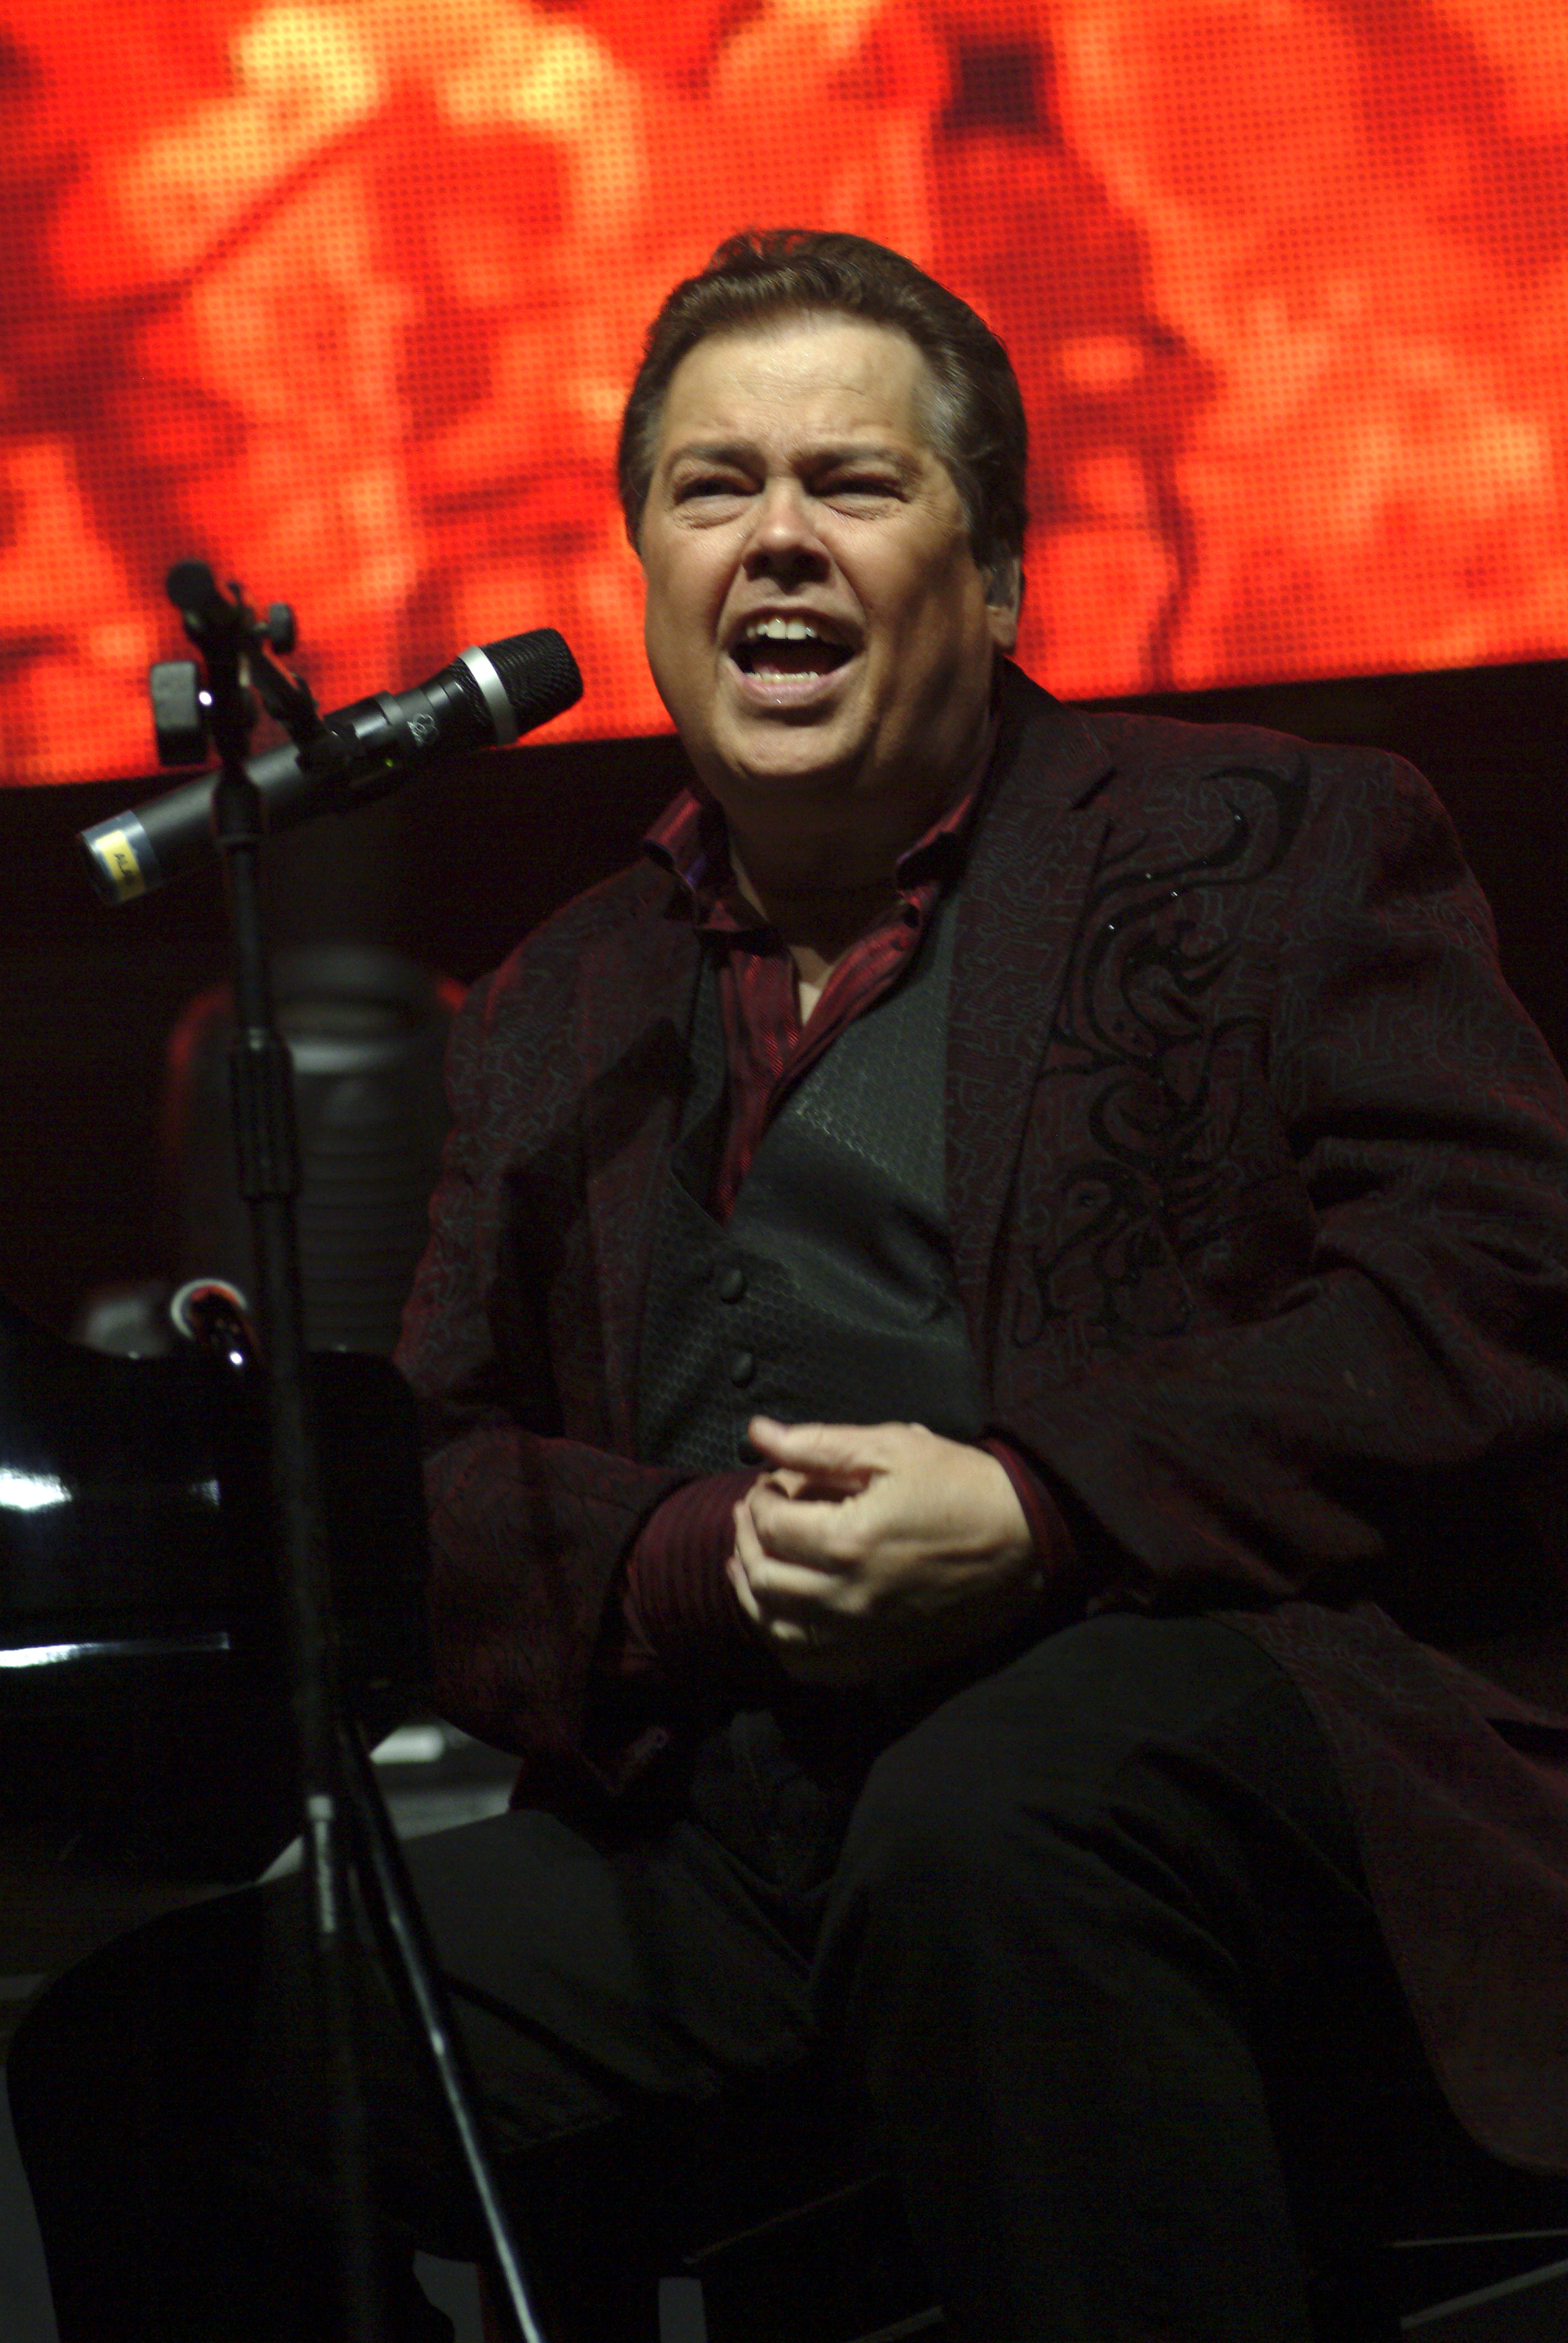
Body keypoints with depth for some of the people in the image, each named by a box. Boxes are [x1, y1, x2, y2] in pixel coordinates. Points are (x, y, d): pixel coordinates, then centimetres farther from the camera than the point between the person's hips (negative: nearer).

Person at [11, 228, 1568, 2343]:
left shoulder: (1277, 848, 11)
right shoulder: (559, 1017, 26)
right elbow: (427, 1486, 19)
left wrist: (1039, 1515, -15)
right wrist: (690, 1563, -4)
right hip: (715, 1832, 5)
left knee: (980, 1823, -39)